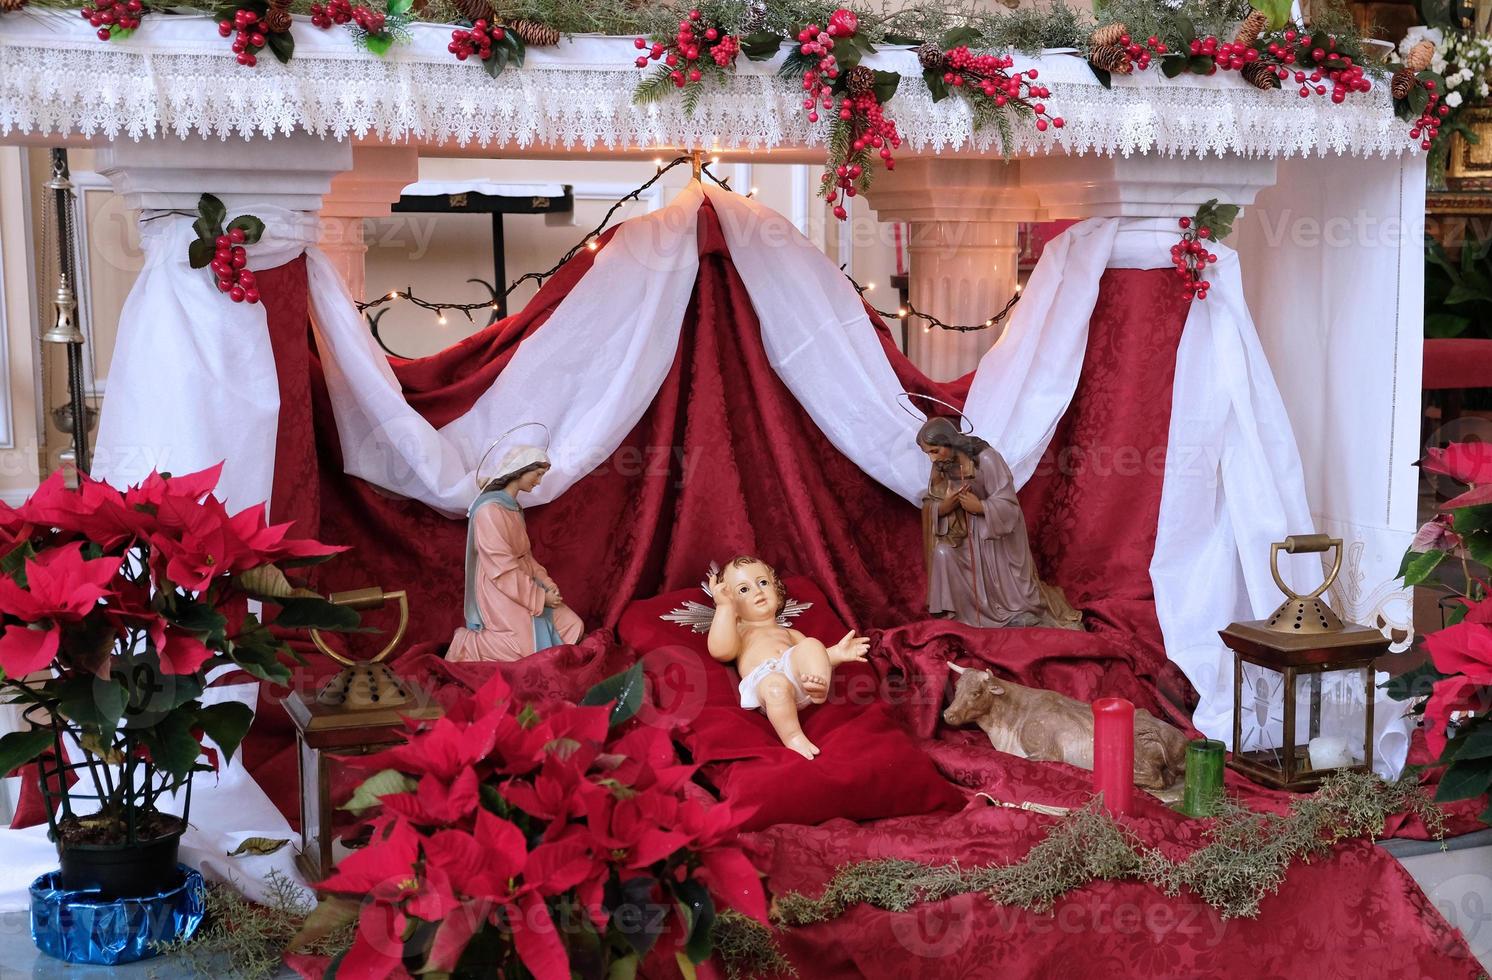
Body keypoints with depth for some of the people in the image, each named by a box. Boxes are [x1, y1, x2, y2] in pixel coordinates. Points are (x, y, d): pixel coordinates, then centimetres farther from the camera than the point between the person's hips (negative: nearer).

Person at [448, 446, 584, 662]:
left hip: (523, 588, 9)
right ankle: (468, 643, -1)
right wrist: (540, 596, -18)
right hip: (501, 595, -9)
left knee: (573, 627, 6)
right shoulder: (490, 509, -20)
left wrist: (545, 581, -1)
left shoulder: (513, 506, 9)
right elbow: (502, 571, -22)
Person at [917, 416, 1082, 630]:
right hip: (966, 533, 5)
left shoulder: (985, 458, -25)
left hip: (999, 533, -5)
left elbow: (1007, 504, -22)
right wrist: (943, 507, -24)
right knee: (942, 553, -23)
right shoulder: (941, 466, -7)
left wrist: (979, 506, -33)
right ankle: (948, 613, -8)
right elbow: (929, 506, -4)